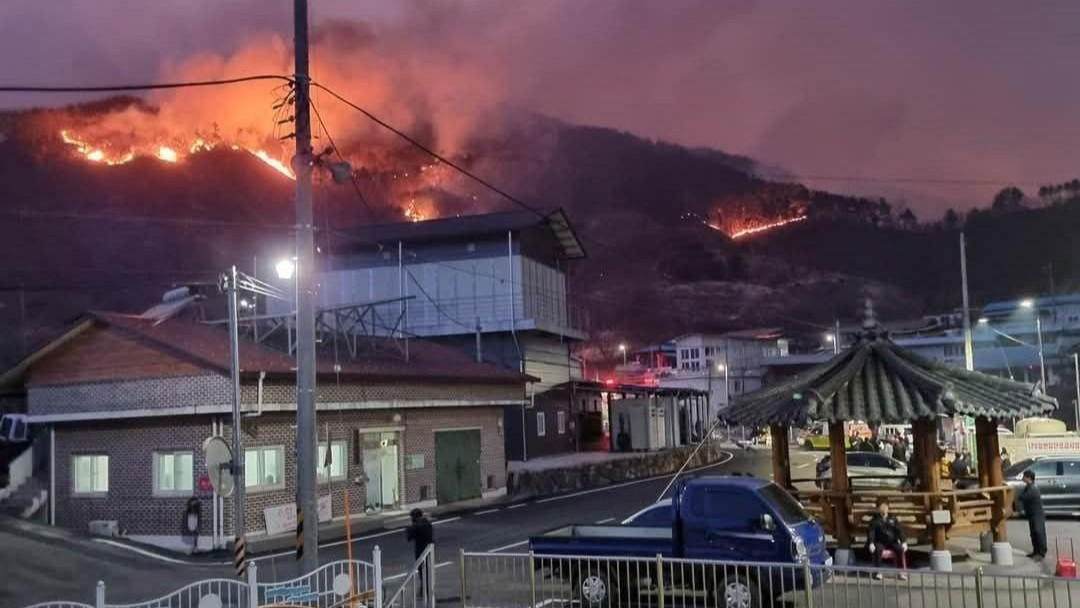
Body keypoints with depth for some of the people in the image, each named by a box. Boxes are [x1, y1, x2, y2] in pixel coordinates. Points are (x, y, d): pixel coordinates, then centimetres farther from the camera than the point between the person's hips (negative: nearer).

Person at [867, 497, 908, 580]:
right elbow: (871, 532, -5)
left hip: (892, 542, 2)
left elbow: (899, 531, 5)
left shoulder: (893, 518, 12)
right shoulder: (875, 520, 5)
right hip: (880, 542, -2)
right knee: (877, 549, -35)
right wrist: (871, 543, -23)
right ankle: (878, 572, -24)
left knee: (901, 549, -29)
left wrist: (903, 542, -11)